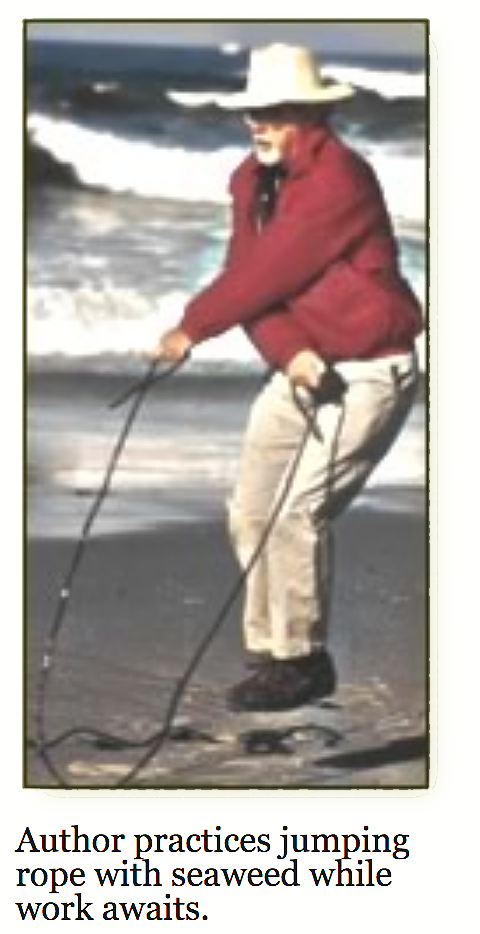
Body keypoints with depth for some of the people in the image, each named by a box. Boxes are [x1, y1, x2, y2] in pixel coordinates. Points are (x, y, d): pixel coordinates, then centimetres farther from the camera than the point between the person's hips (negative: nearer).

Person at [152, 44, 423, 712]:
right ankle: (270, 651, 17)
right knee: (251, 510, 6)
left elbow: (270, 272, -21)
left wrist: (191, 328, -11)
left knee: (296, 512, -16)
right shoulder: (253, 181, 6)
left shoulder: (340, 179, -21)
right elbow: (247, 273, -2)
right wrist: (290, 352, -19)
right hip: (302, 369, 9)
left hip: (368, 371, -9)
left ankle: (301, 662, -4)